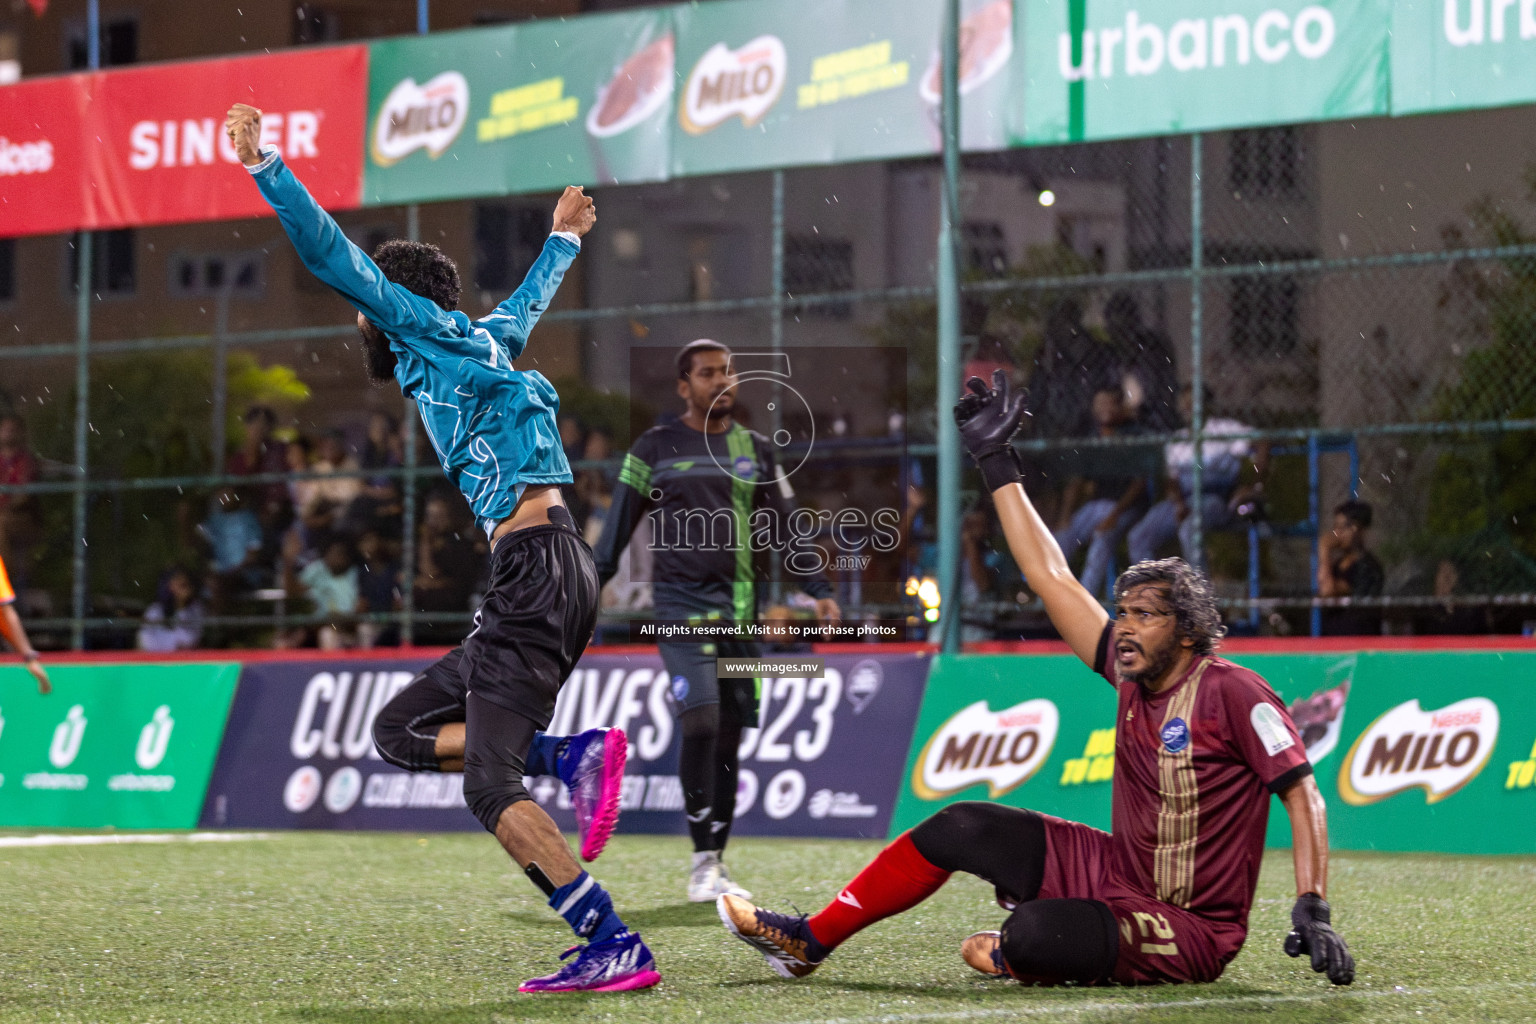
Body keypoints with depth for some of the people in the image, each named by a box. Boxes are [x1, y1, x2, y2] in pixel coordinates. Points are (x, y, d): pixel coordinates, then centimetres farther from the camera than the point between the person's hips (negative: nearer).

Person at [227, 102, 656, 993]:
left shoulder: (430, 329, 1)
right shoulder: (485, 341, 23)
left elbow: (332, 255, -6)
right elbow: (531, 299, 45)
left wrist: (267, 167, -4)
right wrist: (563, 240, 64)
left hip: (537, 566, -9)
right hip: (544, 574, 9)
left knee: (494, 785, -15)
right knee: (402, 729, 10)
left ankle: (616, 947, -21)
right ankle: (571, 755, -6)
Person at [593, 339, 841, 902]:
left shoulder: (755, 450, 14)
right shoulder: (655, 447, 4)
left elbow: (787, 527, 18)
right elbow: (619, 524, 5)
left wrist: (820, 591, 9)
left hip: (740, 608, 4)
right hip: (681, 603, -4)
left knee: (729, 738, 3)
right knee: (700, 721, -19)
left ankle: (715, 865, 11)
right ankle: (702, 861, -13)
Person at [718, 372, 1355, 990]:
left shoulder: (1232, 692, -17)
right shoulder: (1133, 671, 4)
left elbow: (1302, 795, -20)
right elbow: (1050, 574, 9)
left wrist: (1312, 911, -31)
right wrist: (995, 460, 11)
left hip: (1191, 934, -8)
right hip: (1115, 872, 8)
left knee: (1033, 936, -32)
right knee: (961, 828, 5)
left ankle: (1014, 956, 6)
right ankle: (809, 941, 15)